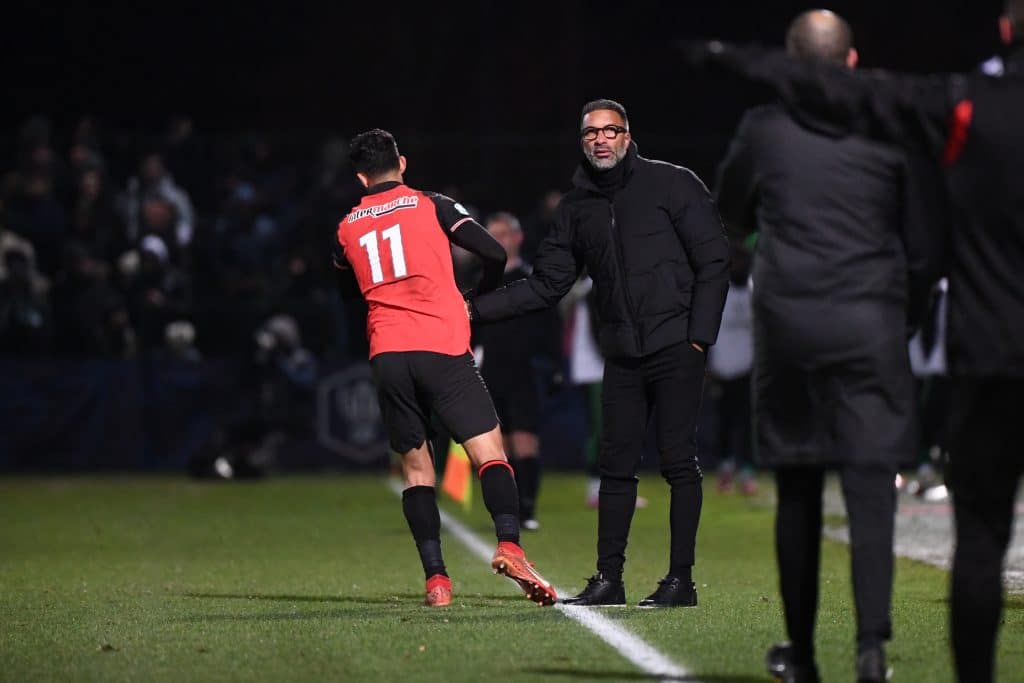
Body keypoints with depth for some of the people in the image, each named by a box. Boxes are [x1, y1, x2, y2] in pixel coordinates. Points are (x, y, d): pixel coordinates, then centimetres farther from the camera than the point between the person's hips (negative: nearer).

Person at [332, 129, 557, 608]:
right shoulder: (431, 206, 5)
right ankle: (509, 544, -28)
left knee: (415, 466, 9)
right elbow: (494, 254, -1)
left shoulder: (347, 228, 14)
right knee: (488, 450, -5)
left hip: (385, 356, 3)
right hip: (442, 347, -3)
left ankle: (435, 578, -3)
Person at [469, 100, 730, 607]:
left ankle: (681, 579, -2)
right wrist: (478, 309, 4)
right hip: (622, 354, 5)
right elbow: (546, 284, 14)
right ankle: (608, 579, 9)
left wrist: (699, 335, -10)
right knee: (615, 464, 5)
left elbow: (713, 261, -3)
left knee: (678, 461, -5)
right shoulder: (578, 207, 13)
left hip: (676, 347, -5)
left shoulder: (672, 184, -1)